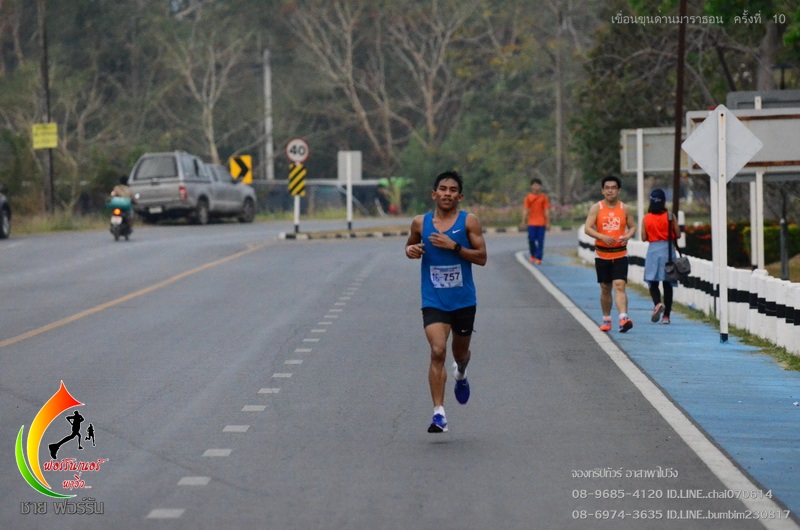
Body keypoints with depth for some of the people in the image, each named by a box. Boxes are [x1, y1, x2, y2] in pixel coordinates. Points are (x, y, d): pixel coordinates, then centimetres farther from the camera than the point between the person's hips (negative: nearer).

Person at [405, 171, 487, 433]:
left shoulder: (469, 221, -5)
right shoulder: (421, 223, 1)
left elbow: (481, 257, -9)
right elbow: (411, 245, 19)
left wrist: (454, 246, -20)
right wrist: (410, 250, -5)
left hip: (463, 300, 1)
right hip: (433, 301, -1)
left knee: (460, 351, 17)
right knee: (437, 352, -17)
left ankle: (461, 375, 56)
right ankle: (439, 414, -17)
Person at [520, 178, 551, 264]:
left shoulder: (544, 197, 3)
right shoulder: (528, 197, 5)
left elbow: (547, 211, 3)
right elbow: (525, 210, 4)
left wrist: (548, 223, -1)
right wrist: (524, 221, -4)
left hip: (541, 223, -1)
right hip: (531, 222, 1)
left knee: (540, 241, -4)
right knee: (531, 239, 0)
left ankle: (538, 258, -2)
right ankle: (533, 255, 23)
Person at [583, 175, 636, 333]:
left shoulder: (625, 208, 4)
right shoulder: (596, 208, 0)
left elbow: (633, 226, 11)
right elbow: (587, 228, -7)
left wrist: (627, 236, -12)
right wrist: (602, 237, -22)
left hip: (620, 254, -1)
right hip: (602, 254, 1)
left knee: (620, 285, -15)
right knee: (605, 289, 10)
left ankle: (623, 318, -27)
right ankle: (606, 320, 25)